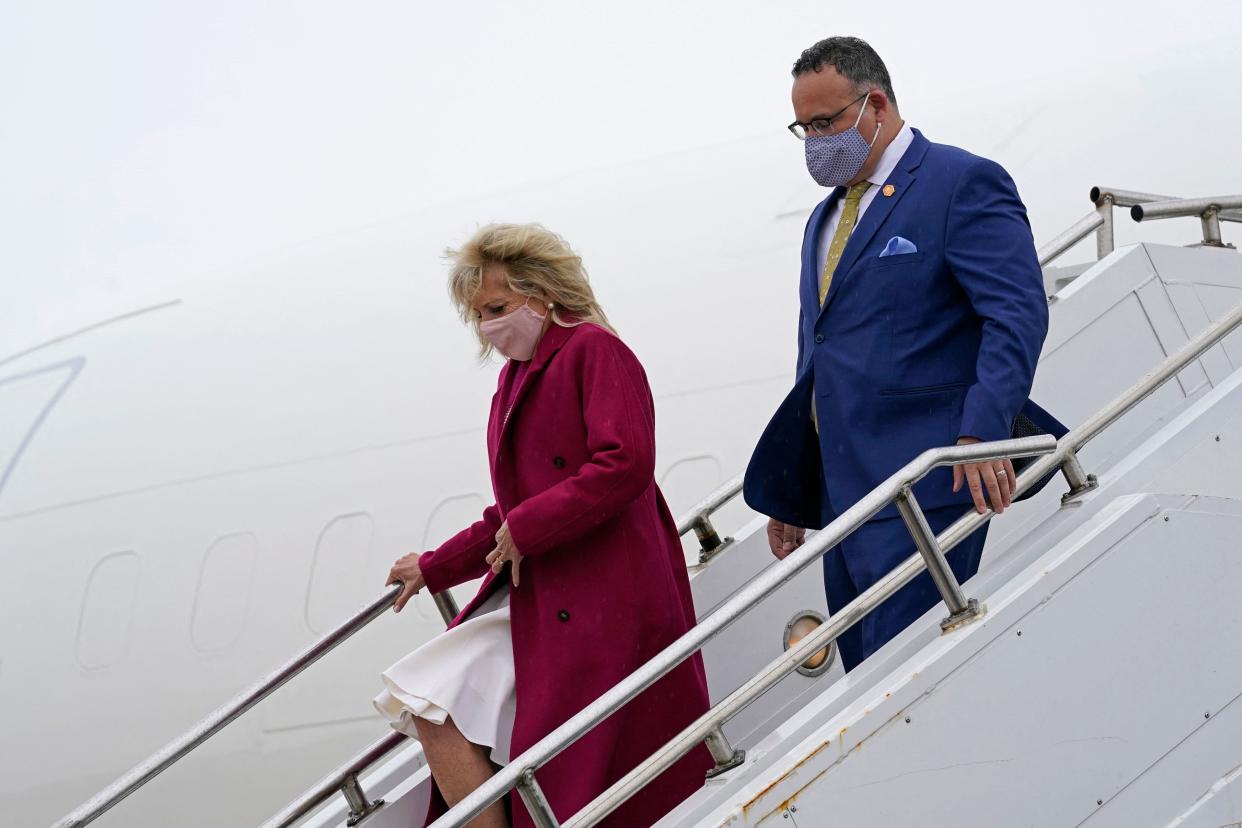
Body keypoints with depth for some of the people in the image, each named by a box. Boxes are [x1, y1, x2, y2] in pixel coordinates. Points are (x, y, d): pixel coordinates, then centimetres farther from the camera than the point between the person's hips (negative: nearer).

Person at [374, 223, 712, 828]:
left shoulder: (593, 350, -6)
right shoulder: (514, 380, 19)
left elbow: (626, 464, -20)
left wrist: (525, 529, -15)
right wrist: (434, 569, 25)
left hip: (601, 603, -9)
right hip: (535, 599, 9)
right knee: (429, 706, -6)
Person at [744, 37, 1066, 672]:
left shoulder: (962, 183, -4)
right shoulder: (825, 220, 23)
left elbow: (1019, 314, -14)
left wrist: (982, 430, -27)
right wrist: (787, 495, 23)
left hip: (925, 486, -9)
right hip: (841, 490, 9)